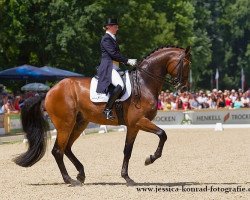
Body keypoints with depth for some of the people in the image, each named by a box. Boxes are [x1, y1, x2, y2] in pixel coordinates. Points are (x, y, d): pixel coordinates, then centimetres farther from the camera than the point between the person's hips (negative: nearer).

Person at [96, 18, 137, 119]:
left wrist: (128, 61, 12)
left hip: (114, 68, 11)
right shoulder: (106, 39, -8)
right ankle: (107, 110, -30)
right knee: (120, 85, -31)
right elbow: (113, 54, -17)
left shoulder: (112, 38, 22)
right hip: (108, 68, -11)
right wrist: (127, 61, -14)